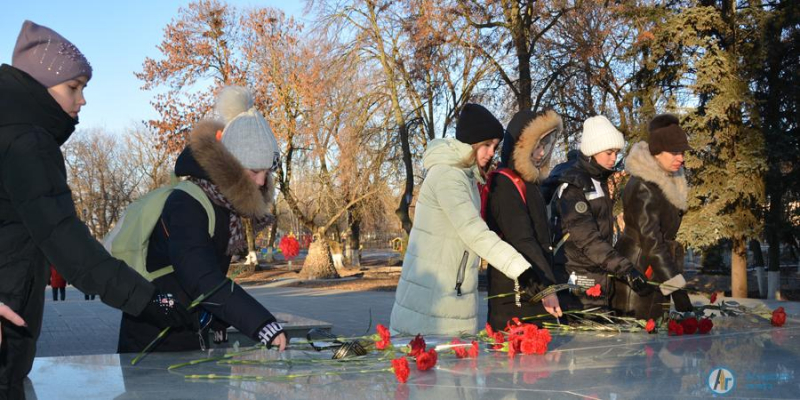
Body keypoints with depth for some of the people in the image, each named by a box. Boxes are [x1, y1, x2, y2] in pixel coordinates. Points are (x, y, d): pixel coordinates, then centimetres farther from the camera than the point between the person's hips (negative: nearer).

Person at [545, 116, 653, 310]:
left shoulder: (598, 181, 14)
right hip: (579, 283, -9)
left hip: (598, 278, 9)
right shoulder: (572, 186, -14)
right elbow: (586, 238, -24)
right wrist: (624, 267, -29)